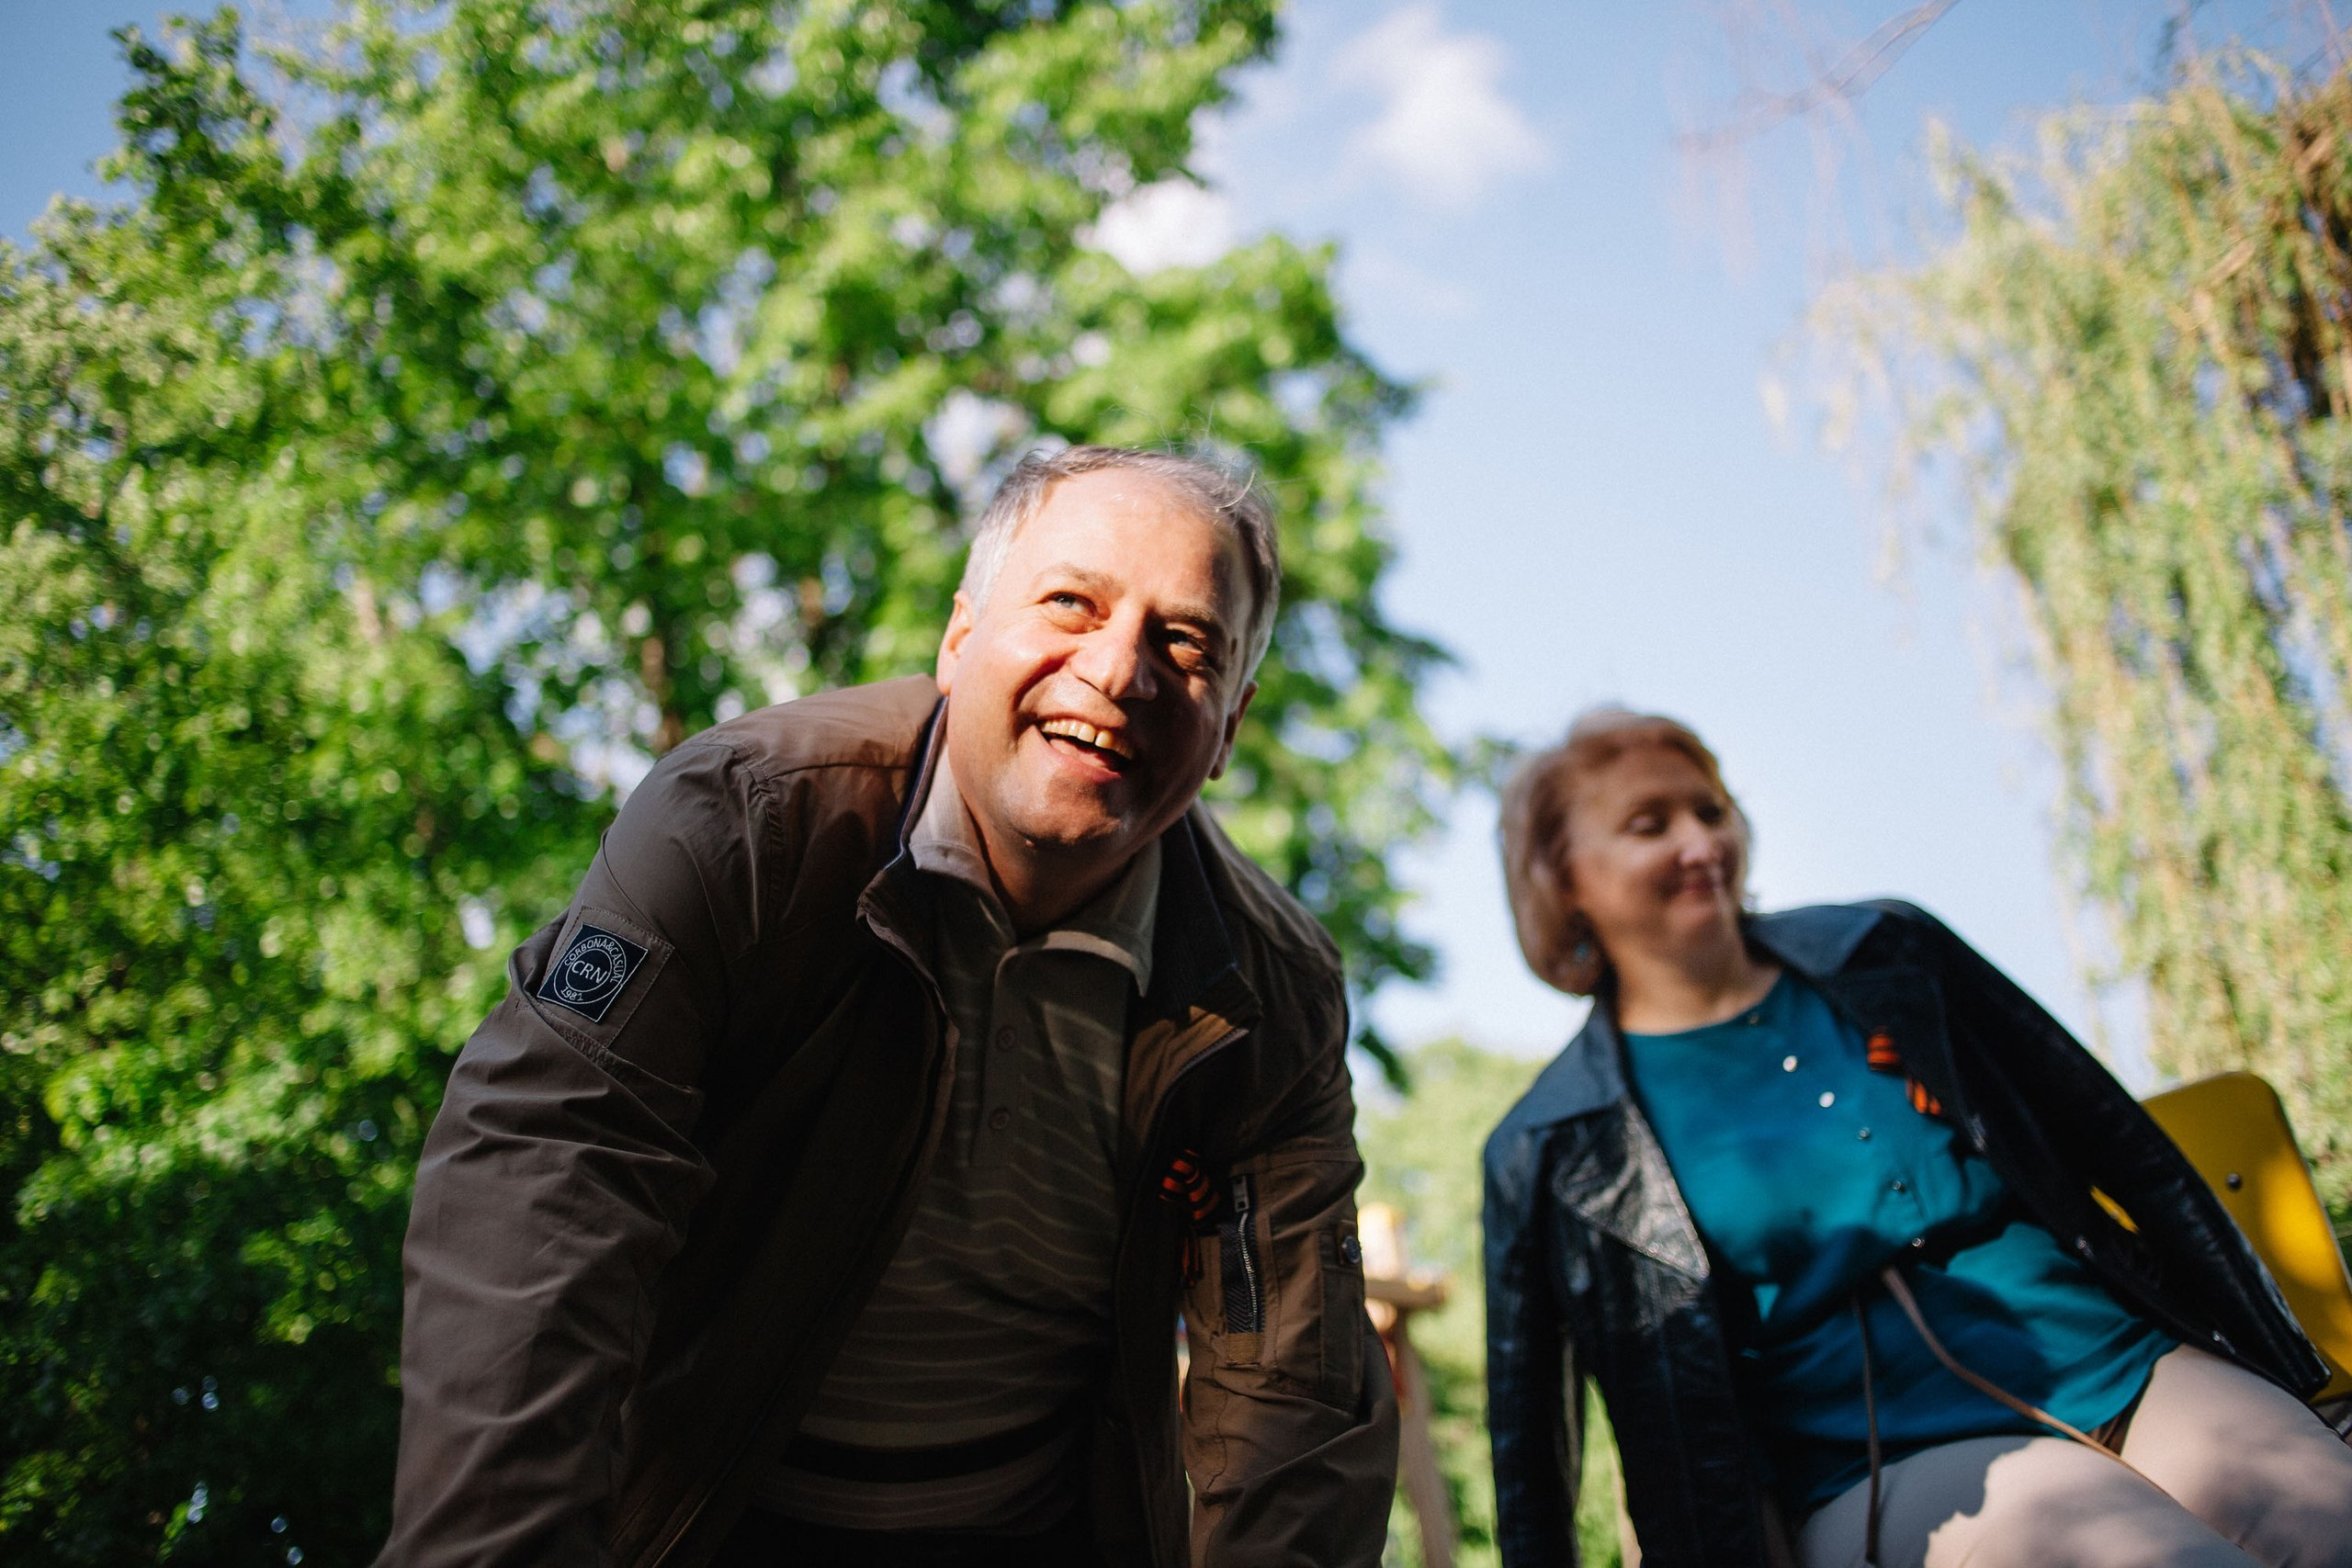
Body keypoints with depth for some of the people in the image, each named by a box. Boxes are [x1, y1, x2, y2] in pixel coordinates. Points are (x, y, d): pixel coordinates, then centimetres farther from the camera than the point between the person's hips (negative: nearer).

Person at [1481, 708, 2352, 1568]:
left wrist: (2270, 1353, 14)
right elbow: (1528, 1440, 5)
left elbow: (2121, 1152, 15)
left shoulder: (1885, 954, 9)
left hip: (2133, 1371, 4)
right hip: (1893, 1464, -4)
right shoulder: (1552, 1154, -1)